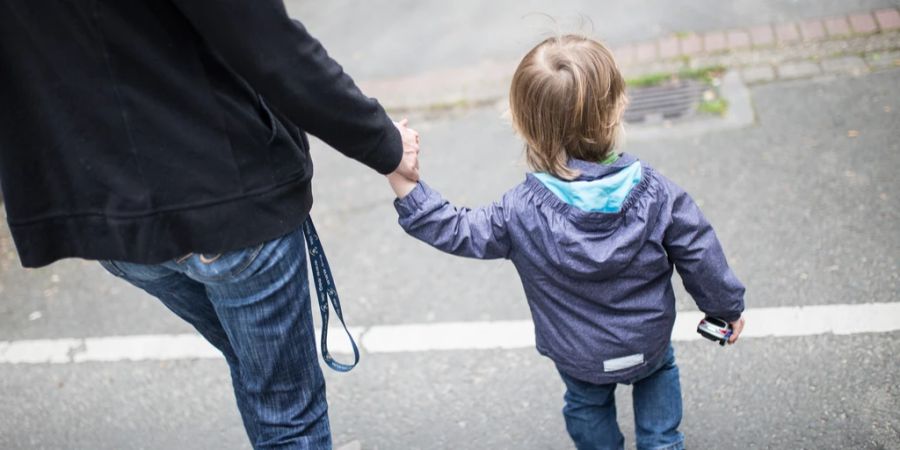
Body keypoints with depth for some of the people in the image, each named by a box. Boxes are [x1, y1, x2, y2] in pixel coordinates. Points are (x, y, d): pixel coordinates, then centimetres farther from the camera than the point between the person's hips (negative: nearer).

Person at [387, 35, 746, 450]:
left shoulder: (521, 214, -28)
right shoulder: (654, 192, -23)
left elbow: (455, 232, -20)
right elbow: (700, 256, -11)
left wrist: (403, 181, -22)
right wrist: (727, 306, 7)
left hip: (580, 359, 0)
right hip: (649, 340, 1)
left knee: (587, 404, 31)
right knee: (659, 370, 35)